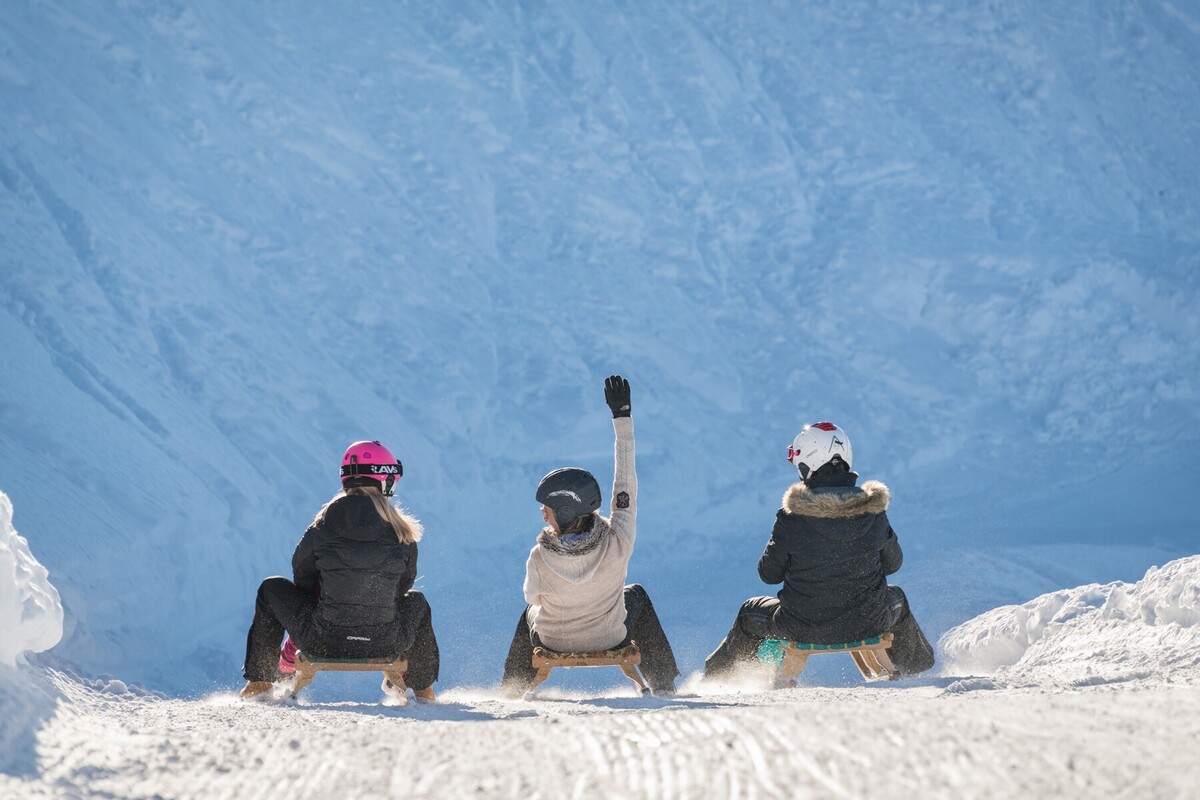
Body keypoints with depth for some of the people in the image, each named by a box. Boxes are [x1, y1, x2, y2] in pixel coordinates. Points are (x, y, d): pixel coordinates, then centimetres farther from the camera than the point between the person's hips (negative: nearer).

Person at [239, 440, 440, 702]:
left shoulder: (325, 524, -5)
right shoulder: (402, 532, -3)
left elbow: (302, 575, 9)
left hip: (323, 642, -1)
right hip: (386, 645, 1)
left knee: (272, 589, 26)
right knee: (417, 602, 36)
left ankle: (259, 682, 32)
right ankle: (422, 688, 46)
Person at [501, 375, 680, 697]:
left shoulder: (540, 558, -33)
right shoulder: (618, 543, -33)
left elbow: (533, 597, -11)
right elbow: (626, 481, -22)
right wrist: (622, 414, -17)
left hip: (553, 641, 0)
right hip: (611, 639, 0)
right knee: (637, 594, 33)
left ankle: (512, 691, 47)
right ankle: (664, 685, 39)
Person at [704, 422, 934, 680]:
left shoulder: (792, 516, -18)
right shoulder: (873, 511, -11)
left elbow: (769, 574, -6)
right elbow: (893, 562, 5)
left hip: (804, 627, -2)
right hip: (867, 624, 2)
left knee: (750, 613, 29)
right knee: (896, 598, 38)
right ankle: (913, 668, 57)